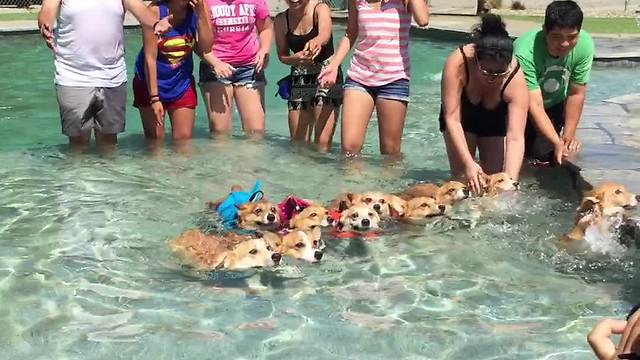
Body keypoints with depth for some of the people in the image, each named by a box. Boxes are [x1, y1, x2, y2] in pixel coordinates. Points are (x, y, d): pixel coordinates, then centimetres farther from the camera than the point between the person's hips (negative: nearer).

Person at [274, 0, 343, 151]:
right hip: (299, 80, 4)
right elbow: (282, 56, 5)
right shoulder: (281, 20, 1)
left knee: (323, 143, -14)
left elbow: (325, 34, -31)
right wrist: (297, 58, -18)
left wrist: (316, 41, -55)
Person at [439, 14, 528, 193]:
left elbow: (516, 138, -39)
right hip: (462, 116, -1)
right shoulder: (457, 63, -39)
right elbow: (452, 118, -35)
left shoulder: (516, 78, -36)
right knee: (462, 177, -11)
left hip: (495, 119, 1)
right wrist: (468, 163, -43)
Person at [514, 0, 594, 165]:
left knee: (544, 155, -8)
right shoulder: (525, 53, -38)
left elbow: (576, 93, -13)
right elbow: (535, 105, -38)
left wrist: (568, 134, -15)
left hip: (554, 104, 3)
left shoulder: (585, 45, -25)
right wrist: (557, 143, -45)